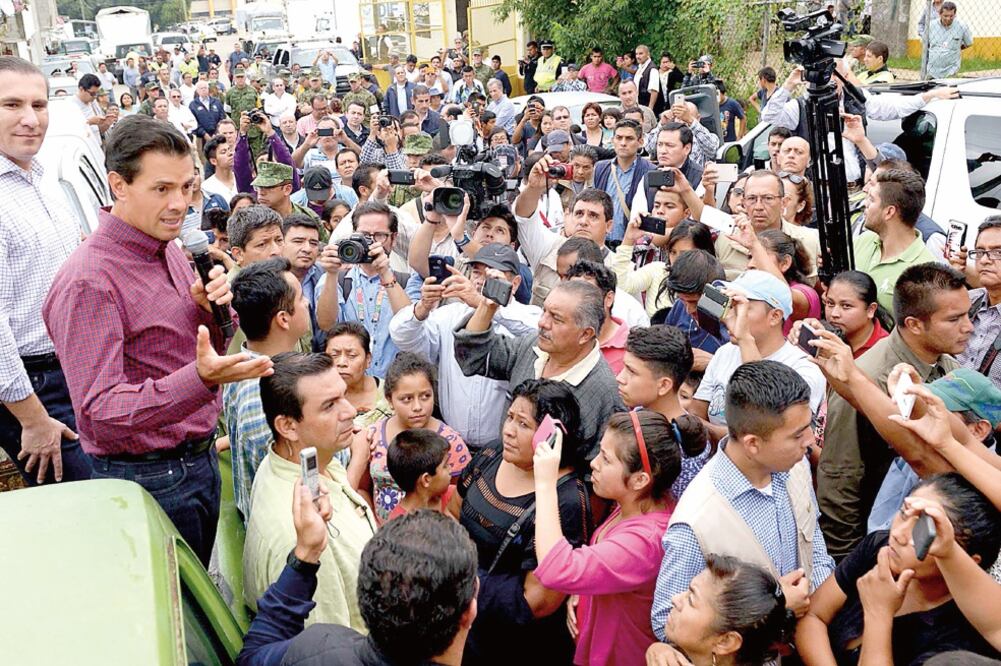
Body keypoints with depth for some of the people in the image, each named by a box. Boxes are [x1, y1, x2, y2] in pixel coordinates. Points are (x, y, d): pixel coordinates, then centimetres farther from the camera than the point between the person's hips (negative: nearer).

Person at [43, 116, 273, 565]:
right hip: (149, 480, -8)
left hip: (200, 460, 8)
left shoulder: (169, 252, 6)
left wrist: (210, 310, -6)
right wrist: (201, 379, -39)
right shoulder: (88, 281, -20)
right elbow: (100, 412, -26)